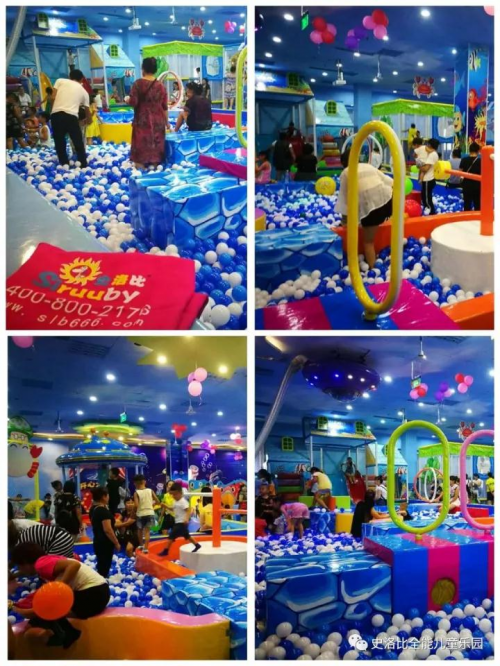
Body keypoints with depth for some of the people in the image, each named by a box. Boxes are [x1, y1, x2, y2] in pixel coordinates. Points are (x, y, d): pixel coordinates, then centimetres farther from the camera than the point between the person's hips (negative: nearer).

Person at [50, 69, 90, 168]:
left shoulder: (60, 81, 17)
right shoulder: (83, 91, 21)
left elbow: (53, 97, 5)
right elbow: (87, 110, 32)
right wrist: (88, 120, 51)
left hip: (56, 114, 1)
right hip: (71, 116, 0)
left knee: (59, 142, 12)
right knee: (78, 143, 11)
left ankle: (64, 165, 14)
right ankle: (83, 166, 12)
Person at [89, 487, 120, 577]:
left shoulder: (93, 509, 9)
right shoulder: (104, 511, -20)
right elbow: (107, 530, -24)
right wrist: (116, 543, -16)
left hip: (97, 541, 9)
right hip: (105, 543, -9)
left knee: (100, 566, 17)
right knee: (104, 568, -3)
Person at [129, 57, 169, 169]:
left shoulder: (138, 83, -9)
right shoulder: (160, 85, 2)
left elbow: (133, 102, -13)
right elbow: (165, 107, 5)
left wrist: (127, 100, 10)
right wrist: (166, 122, 15)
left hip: (142, 121, -3)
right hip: (157, 121, 3)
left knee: (141, 146, 2)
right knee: (155, 146, 9)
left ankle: (140, 168, 2)